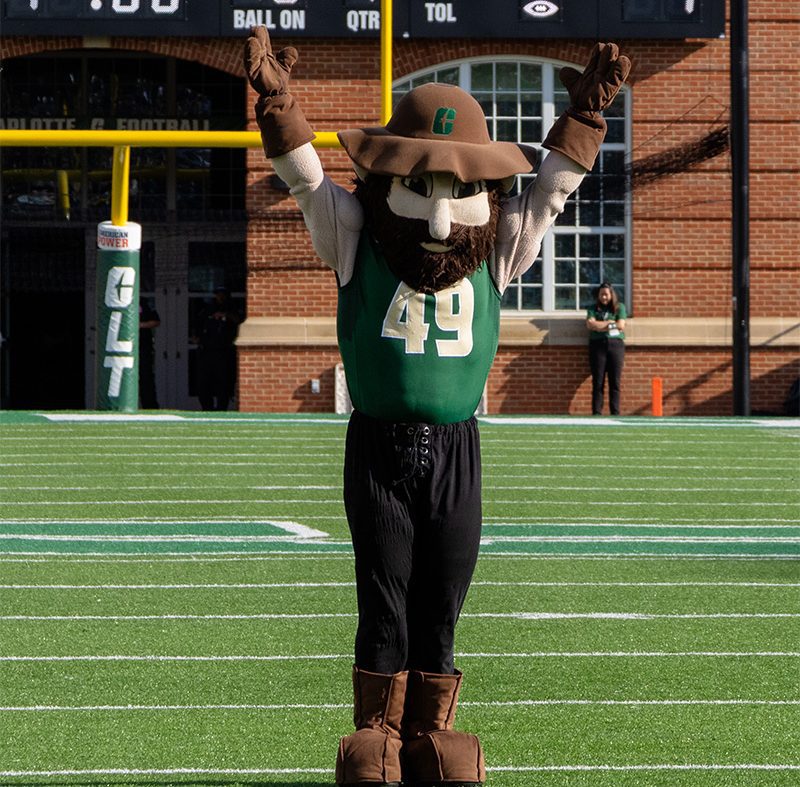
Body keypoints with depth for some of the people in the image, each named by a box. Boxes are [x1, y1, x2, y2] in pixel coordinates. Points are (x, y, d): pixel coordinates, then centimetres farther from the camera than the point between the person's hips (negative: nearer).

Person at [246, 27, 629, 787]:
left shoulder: (496, 254, 4)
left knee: (441, 606, 8)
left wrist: (584, 116, -7)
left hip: (456, 449, 2)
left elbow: (549, 189, 4)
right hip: (379, 445, -2)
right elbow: (306, 178, -9)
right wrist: (278, 104, -23)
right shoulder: (355, 241, -2)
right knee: (383, 603, 2)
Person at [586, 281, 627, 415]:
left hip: (616, 344, 0)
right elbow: (590, 324, -4)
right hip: (598, 344, 0)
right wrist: (611, 323, -3)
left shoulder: (620, 307, 13)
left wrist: (600, 325, 0)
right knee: (598, 382, -4)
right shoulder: (593, 309, 13)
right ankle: (597, 413, -6)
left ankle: (615, 413, -2)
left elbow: (621, 326, 0)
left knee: (615, 382, -3)